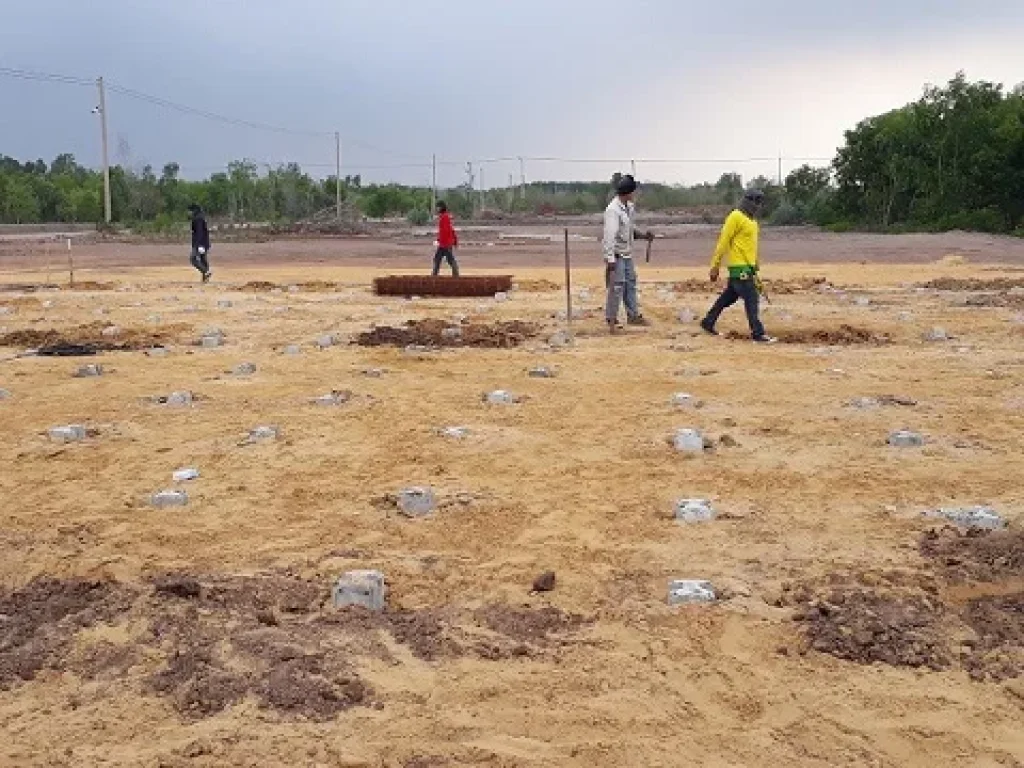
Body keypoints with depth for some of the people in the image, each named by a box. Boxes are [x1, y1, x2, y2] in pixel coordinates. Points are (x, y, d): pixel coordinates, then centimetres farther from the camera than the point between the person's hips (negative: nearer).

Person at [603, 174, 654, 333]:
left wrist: (643, 235, 3)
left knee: (630, 283, 17)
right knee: (617, 287, -5)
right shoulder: (613, 210, -21)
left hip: (627, 254, 9)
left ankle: (633, 315, 29)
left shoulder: (630, 207, 7)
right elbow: (609, 235, -24)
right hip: (617, 254, -9)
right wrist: (610, 258, -27)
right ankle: (612, 320, 4)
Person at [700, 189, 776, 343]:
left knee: (729, 297, 15)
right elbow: (723, 242, -13)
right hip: (739, 267, -9)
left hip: (748, 267, 9)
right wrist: (715, 267, -14)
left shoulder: (752, 220, 17)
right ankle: (758, 334, -9)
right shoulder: (735, 217, -12)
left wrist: (755, 270, 22)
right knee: (752, 300, -10)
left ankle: (708, 322, 25)